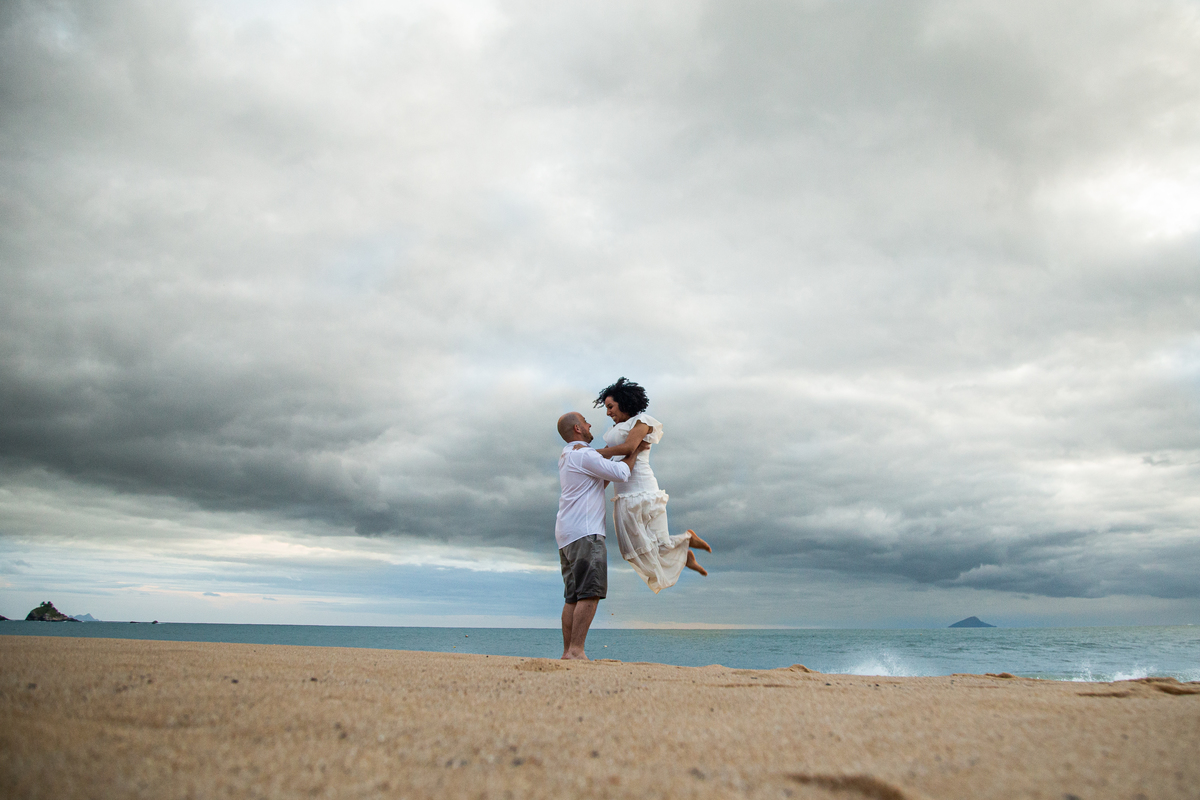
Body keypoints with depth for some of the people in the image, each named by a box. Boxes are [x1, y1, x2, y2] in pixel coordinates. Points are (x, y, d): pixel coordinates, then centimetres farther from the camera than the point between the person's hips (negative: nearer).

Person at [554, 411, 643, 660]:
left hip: (567, 536, 10)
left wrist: (623, 462, 29)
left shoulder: (567, 458, 23)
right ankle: (576, 651, -20)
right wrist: (635, 451, 5)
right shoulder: (584, 455, -8)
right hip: (584, 532, -10)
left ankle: (568, 652, 2)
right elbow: (621, 474, -11)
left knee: (573, 597, 6)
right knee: (590, 593, -14)